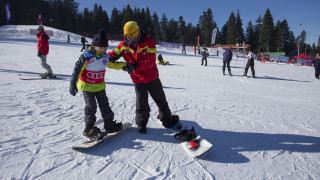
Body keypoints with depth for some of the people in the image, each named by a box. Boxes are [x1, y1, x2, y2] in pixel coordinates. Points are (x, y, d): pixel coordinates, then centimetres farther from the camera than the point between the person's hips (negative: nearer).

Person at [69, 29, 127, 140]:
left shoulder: (106, 56, -1)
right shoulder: (86, 56, -18)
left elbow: (113, 65, 18)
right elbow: (77, 69, -15)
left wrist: (124, 65, 9)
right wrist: (73, 84, -17)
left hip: (100, 85, 6)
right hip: (87, 86, -6)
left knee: (104, 104, 12)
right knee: (91, 106, -8)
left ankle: (109, 124, 26)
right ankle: (89, 129, 3)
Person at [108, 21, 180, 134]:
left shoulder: (148, 42, -14)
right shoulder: (124, 44, -5)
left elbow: (150, 61, -22)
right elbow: (114, 54, 3)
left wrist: (135, 66, -33)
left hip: (152, 78, 0)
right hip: (138, 80, 1)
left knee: (161, 100, 13)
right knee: (142, 105, 2)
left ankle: (168, 121, 34)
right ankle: (141, 125, 28)